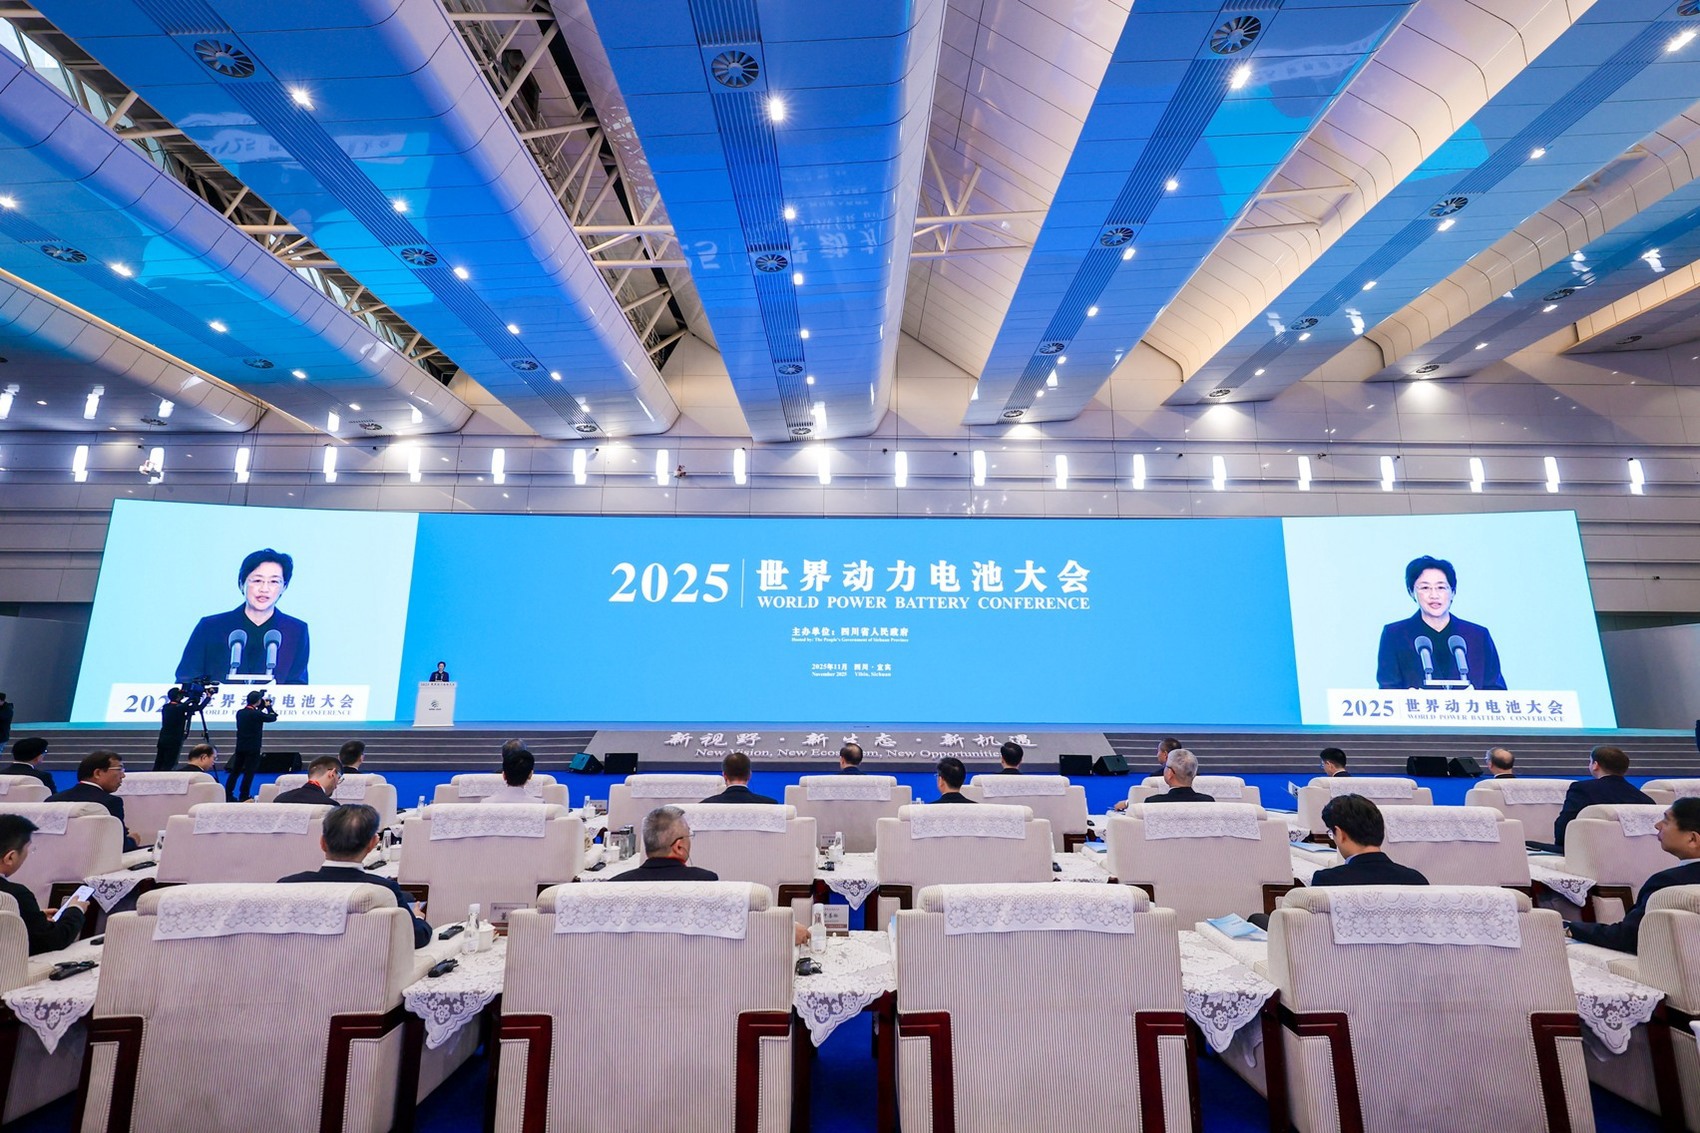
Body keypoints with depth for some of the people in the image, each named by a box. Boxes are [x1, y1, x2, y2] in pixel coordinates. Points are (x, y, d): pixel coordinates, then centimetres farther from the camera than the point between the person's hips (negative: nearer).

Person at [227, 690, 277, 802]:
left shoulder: (240, 712, 3)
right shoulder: (257, 714, -17)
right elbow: (273, 717, -3)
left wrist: (262, 706, 18)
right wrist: (268, 706, 10)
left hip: (240, 747, 7)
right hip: (252, 748, -7)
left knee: (235, 771, 15)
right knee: (249, 773, 0)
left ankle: (227, 795, 18)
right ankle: (244, 797, 2)